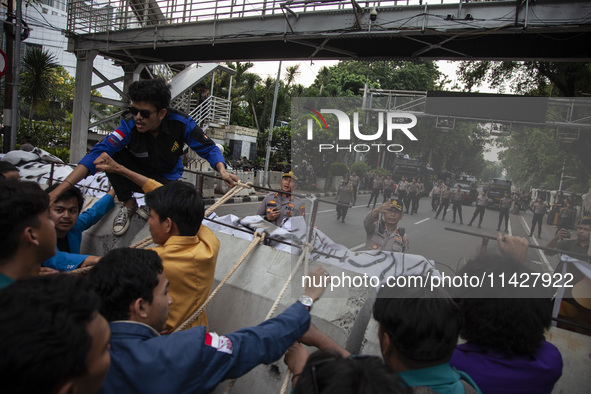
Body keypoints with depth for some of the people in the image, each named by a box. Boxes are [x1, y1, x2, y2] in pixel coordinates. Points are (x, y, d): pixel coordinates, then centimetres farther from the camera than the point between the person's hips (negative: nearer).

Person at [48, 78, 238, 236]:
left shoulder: (181, 123, -24)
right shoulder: (129, 126, -27)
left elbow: (208, 148, -14)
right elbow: (97, 154, -35)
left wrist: (222, 171, -35)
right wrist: (59, 190, -44)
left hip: (167, 179, -1)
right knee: (112, 155, -28)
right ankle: (128, 205, -7)